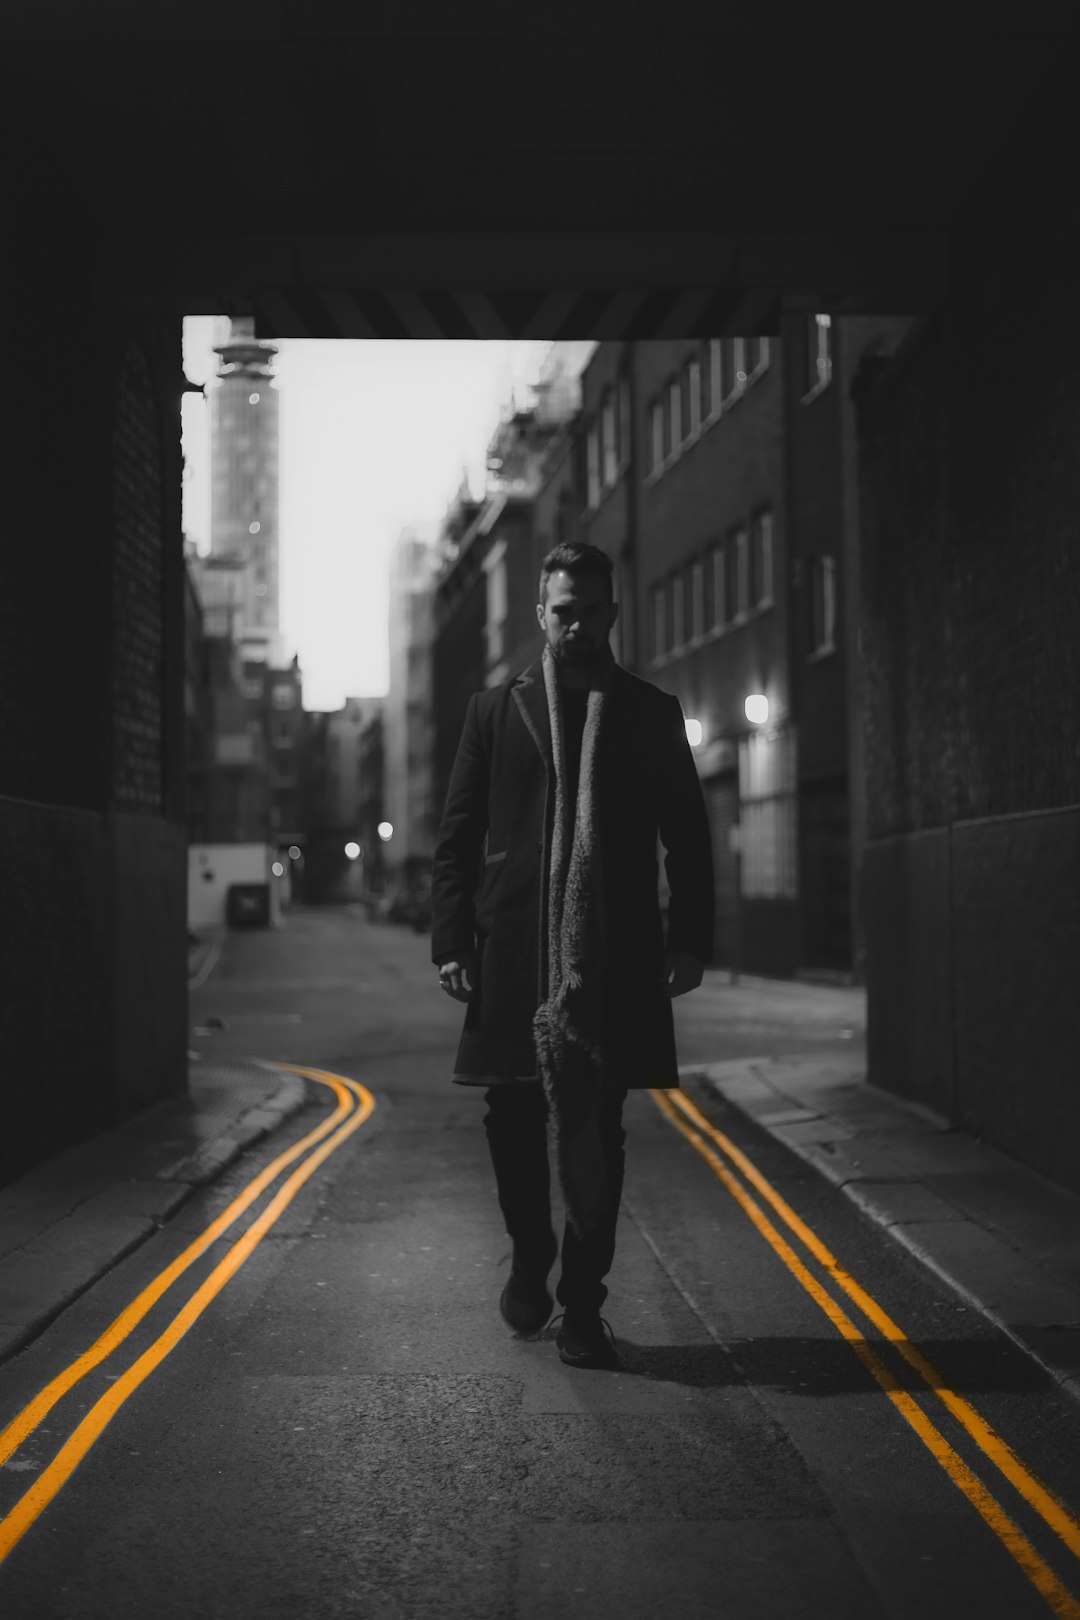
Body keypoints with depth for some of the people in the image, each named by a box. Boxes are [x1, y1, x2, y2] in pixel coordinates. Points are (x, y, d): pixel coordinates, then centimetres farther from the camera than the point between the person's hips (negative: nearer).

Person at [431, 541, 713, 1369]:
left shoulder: (651, 712, 8)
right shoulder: (497, 710, 8)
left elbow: (687, 836, 8)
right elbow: (459, 836, 6)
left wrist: (690, 937, -1)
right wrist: (452, 940, -2)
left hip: (614, 958, -1)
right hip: (513, 953, 1)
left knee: (595, 1132, 1)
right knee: (514, 1123, 9)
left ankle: (582, 1302, 10)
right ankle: (530, 1262, 32)